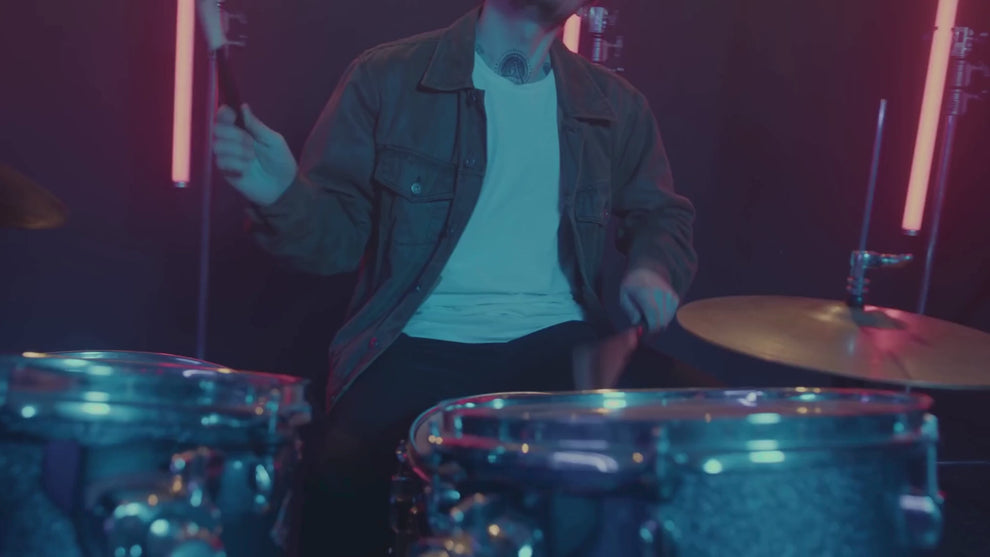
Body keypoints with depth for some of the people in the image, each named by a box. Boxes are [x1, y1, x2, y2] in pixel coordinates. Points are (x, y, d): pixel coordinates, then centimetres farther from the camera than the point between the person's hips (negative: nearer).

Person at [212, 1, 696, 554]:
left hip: (552, 342, 2)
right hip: (415, 345, -1)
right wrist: (282, 194, -22)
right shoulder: (387, 78, 1)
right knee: (345, 481, -27)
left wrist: (653, 269, -1)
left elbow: (659, 212, 23)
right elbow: (338, 229, 1)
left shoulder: (615, 104, 10)